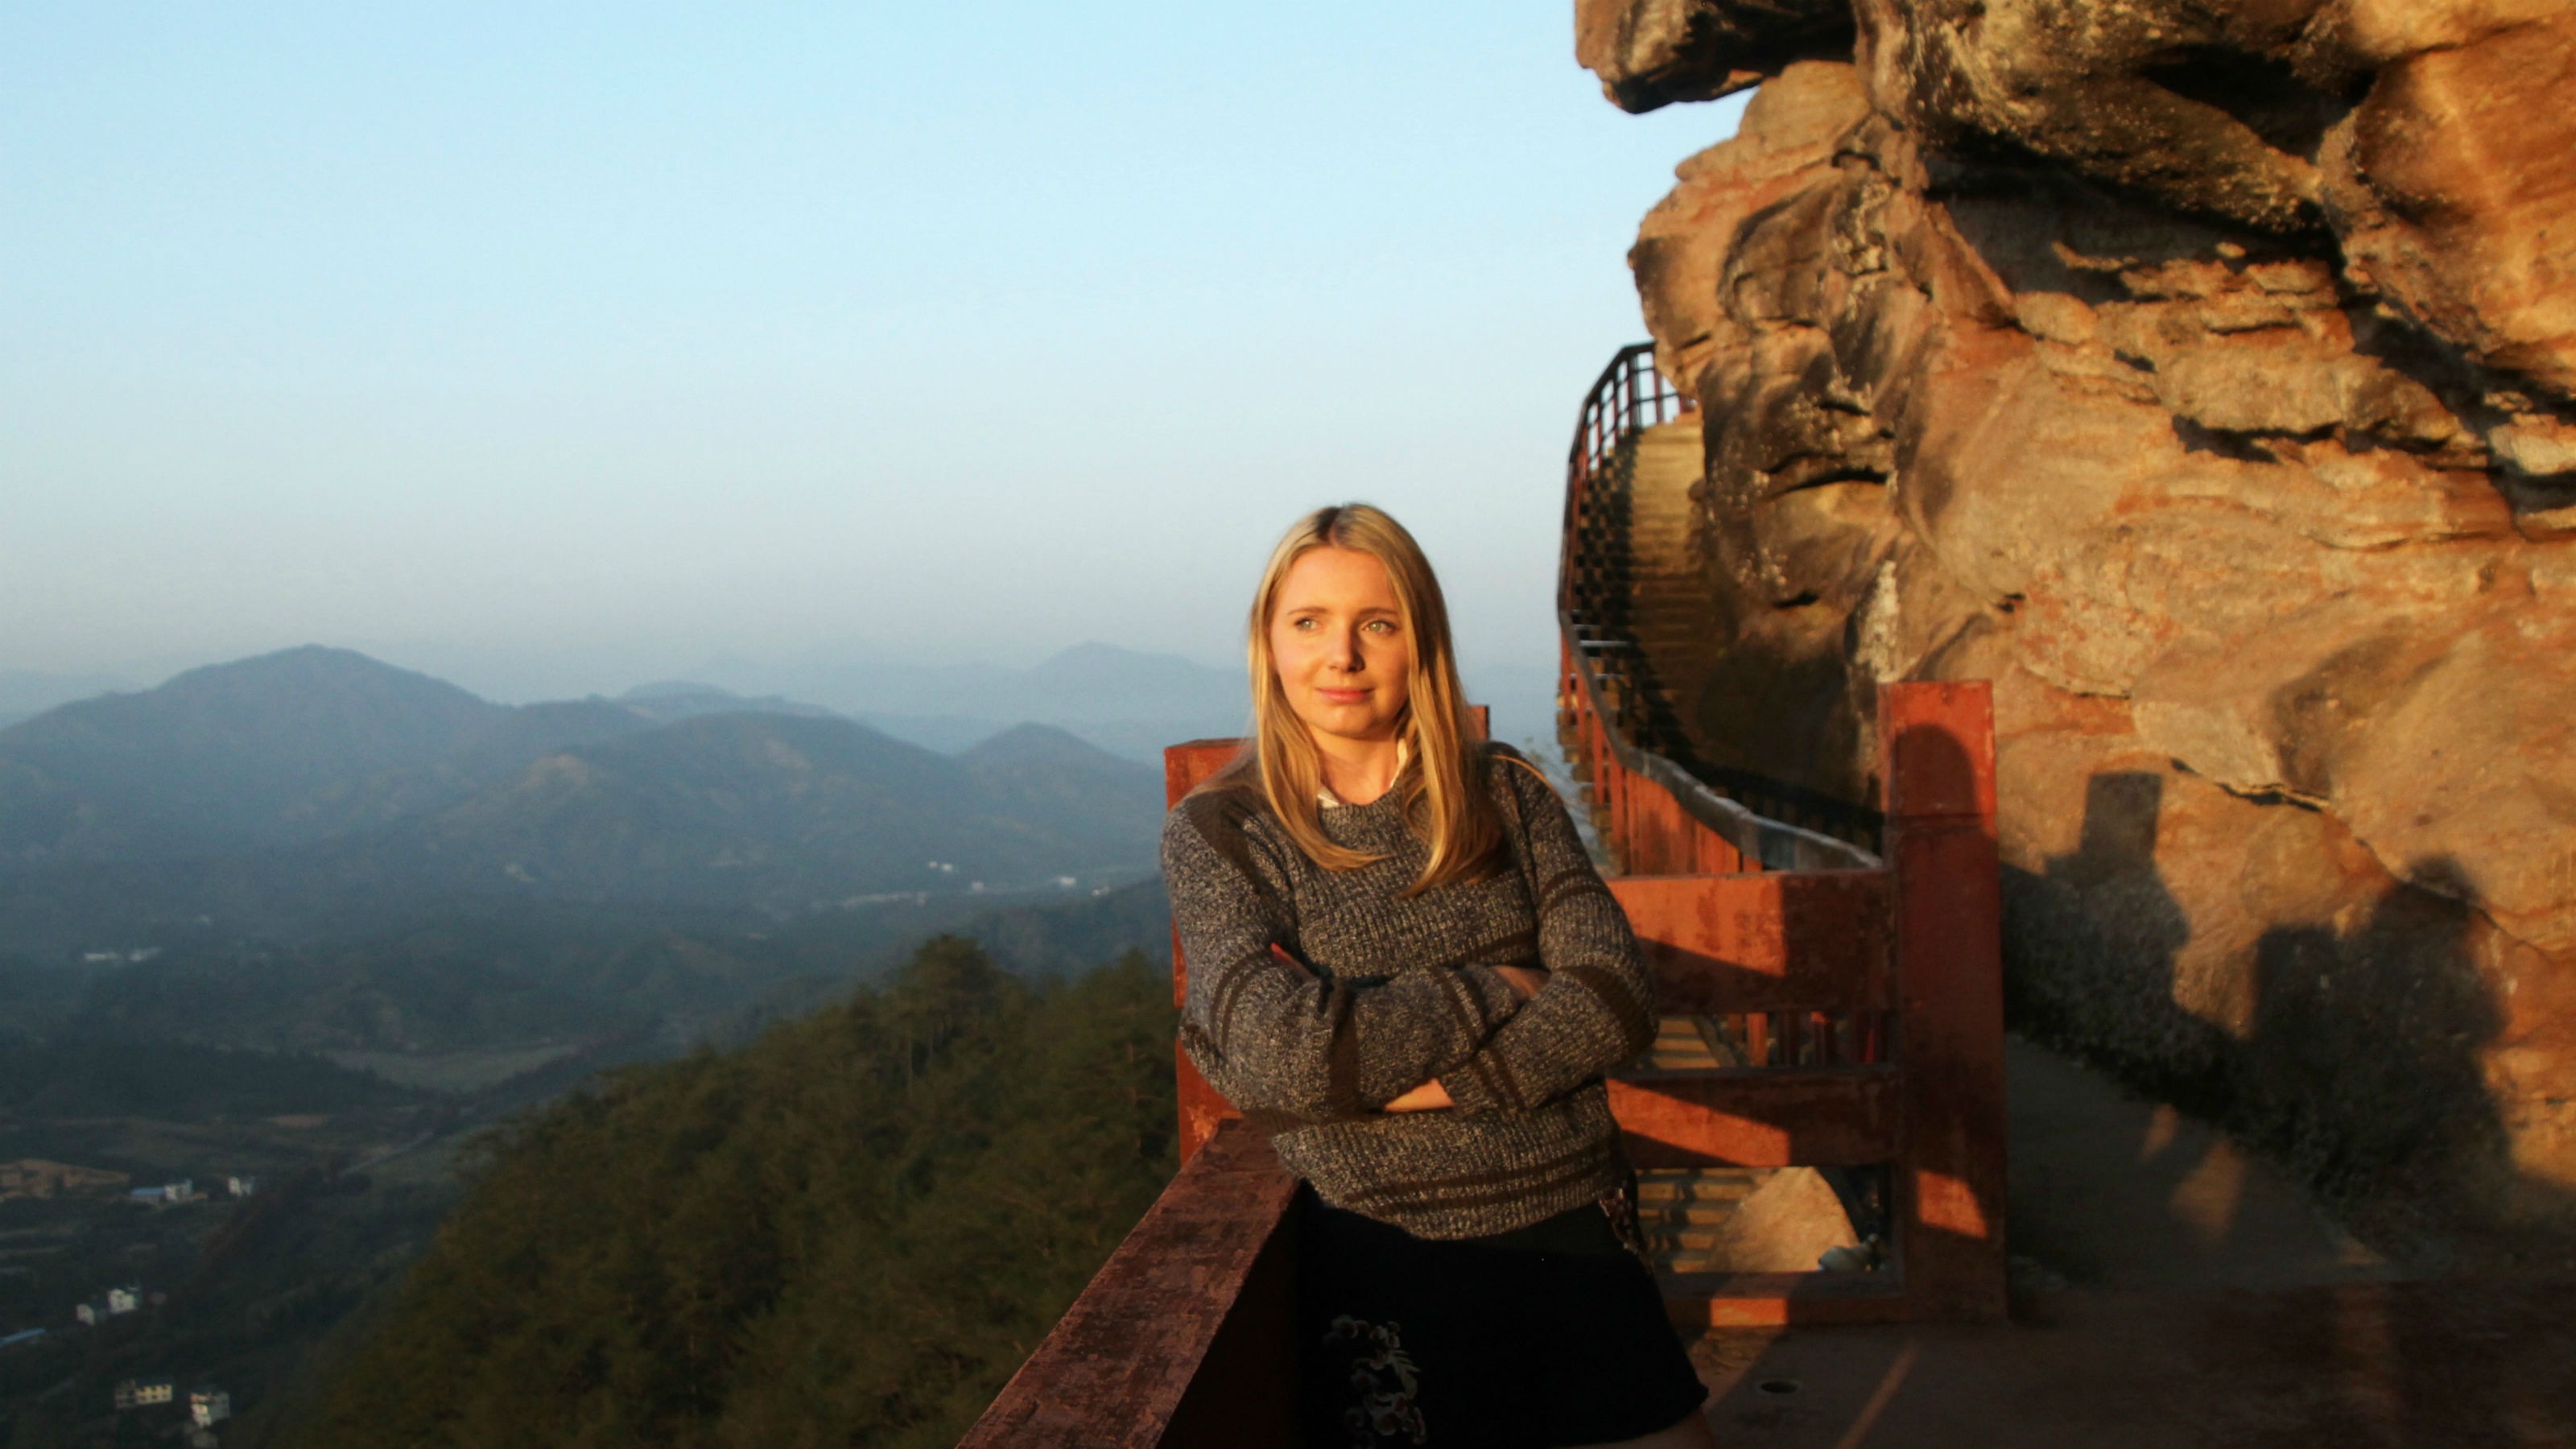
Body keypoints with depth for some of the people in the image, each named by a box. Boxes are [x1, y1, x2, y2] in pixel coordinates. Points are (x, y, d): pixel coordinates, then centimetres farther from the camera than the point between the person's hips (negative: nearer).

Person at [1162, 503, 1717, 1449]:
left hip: (1577, 1231, 3)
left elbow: (1616, 1005, -4)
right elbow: (1279, 1051, -16)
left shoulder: (1507, 796, 7)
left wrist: (1391, 1079, -13)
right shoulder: (1216, 834, -1)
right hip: (1386, 1257, -3)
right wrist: (1497, 991, -8)